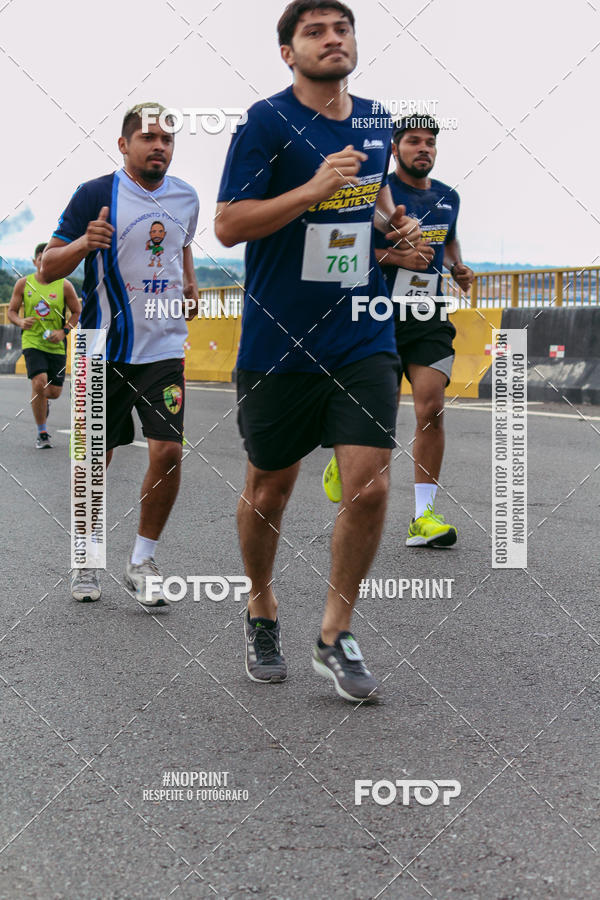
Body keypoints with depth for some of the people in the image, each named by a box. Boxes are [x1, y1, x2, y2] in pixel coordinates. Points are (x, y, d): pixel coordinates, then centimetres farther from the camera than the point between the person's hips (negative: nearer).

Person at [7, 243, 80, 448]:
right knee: (39, 383, -20)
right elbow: (12, 311, 7)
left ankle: (42, 400, 44)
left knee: (54, 392, 2)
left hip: (56, 346, 1)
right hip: (32, 342, -1)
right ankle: (42, 434, -5)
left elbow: (77, 312, 6)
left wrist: (64, 331, -9)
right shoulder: (23, 283, 1)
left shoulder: (64, 285, -1)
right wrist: (21, 322, -16)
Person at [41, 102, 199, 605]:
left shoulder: (185, 197, 8)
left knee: (168, 451, -9)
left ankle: (142, 563, 7)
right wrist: (84, 242, -25)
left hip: (164, 348, 3)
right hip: (105, 350, -3)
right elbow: (48, 267, -7)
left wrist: (189, 282, 11)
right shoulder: (95, 195, -6)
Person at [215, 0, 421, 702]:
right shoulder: (267, 122, -9)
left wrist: (393, 222, 7)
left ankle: (335, 636, 10)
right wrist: (314, 188, -24)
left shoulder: (377, 124, 9)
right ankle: (261, 611, 36)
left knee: (369, 487, -7)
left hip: (363, 341, 4)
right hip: (278, 343, -4)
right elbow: (227, 225, -14)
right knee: (269, 490, 10)